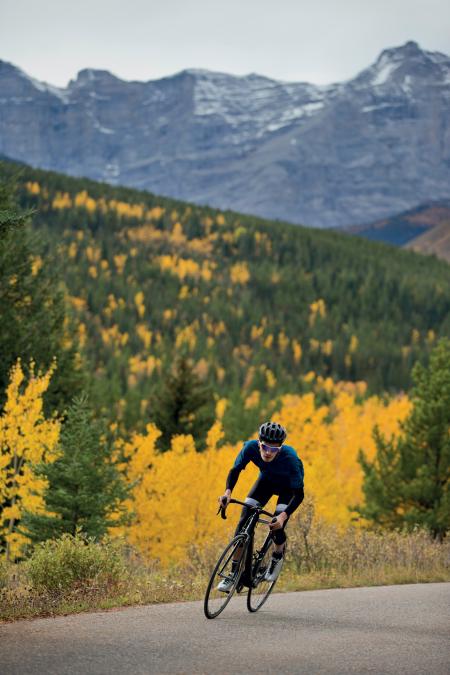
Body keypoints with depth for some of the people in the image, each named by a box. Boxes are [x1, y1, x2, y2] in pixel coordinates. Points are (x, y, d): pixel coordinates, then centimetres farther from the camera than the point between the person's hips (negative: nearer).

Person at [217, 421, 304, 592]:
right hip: (266, 480, 3)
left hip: (288, 487, -3)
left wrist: (284, 516, -50)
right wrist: (228, 491, -39)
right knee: (245, 521, -11)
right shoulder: (251, 447, -33)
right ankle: (234, 574, -2)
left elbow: (299, 494, -35)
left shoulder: (290, 459, -40)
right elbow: (235, 470, -20)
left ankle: (277, 557, 16)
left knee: (277, 527, -19)